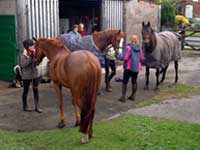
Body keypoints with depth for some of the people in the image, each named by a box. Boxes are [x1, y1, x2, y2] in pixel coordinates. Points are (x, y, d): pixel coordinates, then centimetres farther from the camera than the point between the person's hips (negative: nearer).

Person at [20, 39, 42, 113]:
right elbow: (23, 64, -21)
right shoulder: (24, 55, -11)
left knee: (36, 90, 5)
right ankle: (25, 106, 24)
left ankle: (37, 107, 11)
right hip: (26, 76, -4)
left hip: (35, 75, 4)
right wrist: (30, 57, -24)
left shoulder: (34, 53, 2)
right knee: (26, 90, 9)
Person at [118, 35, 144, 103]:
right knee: (134, 81, 16)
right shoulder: (139, 48, 3)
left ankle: (123, 97, 0)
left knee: (124, 82, 3)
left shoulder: (129, 47, -13)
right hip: (137, 67, 5)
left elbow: (125, 58, -17)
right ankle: (133, 95, 23)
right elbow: (142, 59, 8)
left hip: (129, 67, -5)